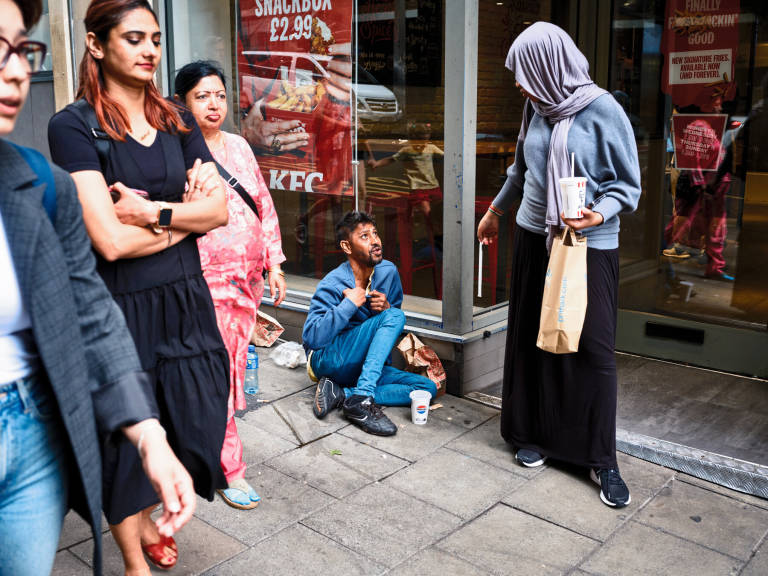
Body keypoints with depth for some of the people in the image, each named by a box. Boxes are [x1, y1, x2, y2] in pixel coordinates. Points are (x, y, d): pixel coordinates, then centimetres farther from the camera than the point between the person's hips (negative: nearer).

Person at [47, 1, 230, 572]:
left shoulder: (177, 121, 7)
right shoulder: (73, 126, -10)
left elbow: (220, 209, -2)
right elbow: (110, 241, -19)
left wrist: (151, 212, -15)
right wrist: (183, 219, -8)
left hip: (185, 299, 5)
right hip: (119, 308, -5)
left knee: (197, 424, 12)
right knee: (125, 433, 9)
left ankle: (146, 517, 43)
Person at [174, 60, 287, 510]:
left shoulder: (238, 146, 12)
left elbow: (265, 206, 16)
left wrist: (274, 263, 12)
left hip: (247, 279, 7)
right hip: (204, 280, -7)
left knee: (233, 369, 15)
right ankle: (230, 469, 9)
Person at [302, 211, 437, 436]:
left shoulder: (388, 271, 1)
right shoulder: (332, 285, -16)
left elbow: (396, 309, 14)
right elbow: (312, 338, -24)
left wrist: (387, 307, -10)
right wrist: (349, 304, -24)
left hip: (364, 366, 7)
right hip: (328, 360, -7)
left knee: (427, 388, -13)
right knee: (394, 316, -25)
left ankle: (340, 394, -18)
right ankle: (361, 399, -35)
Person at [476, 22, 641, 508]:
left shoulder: (603, 111, -12)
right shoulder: (537, 108, 5)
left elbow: (628, 183, -8)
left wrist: (600, 214, -26)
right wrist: (496, 209, 31)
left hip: (589, 247, -5)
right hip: (535, 237, 6)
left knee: (593, 349, -2)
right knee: (532, 339, 10)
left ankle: (602, 460, 12)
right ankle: (538, 433, 26)